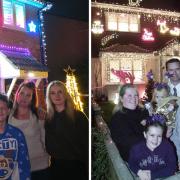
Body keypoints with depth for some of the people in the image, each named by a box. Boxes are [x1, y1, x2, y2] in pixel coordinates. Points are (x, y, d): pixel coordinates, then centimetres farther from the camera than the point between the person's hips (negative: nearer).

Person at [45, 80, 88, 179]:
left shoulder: (78, 116, -6)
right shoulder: (47, 118, 3)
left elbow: (87, 143, -8)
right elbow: (47, 144, 10)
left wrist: (87, 166, -11)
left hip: (76, 166, -3)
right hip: (56, 166, 3)